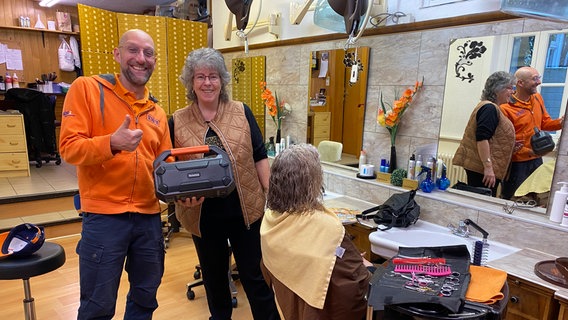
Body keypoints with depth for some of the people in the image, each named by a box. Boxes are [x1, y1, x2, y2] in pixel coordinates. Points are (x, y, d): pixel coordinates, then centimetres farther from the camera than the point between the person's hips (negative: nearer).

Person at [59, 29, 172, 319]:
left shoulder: (157, 112, 10)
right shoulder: (87, 88, -5)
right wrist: (112, 143, -30)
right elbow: (69, 147, -12)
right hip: (104, 215, -5)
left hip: (149, 216, 5)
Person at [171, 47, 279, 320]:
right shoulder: (177, 121, 0)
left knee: (254, 274, 9)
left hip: (245, 209, -1)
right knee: (213, 275, 20)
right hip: (203, 214, 2)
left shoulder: (242, 112, -1)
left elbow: (259, 157, 1)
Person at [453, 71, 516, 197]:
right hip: (483, 168, -11)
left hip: (479, 166, 11)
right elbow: (482, 138, -23)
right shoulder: (490, 108, -13)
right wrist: (488, 167, -26)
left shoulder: (492, 107, 19)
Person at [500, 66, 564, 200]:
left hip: (536, 159, 8)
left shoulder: (537, 98, 6)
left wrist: (560, 122, -5)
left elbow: (545, 123, 16)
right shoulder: (506, 107, -19)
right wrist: (528, 151, -23)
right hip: (517, 162, -7)